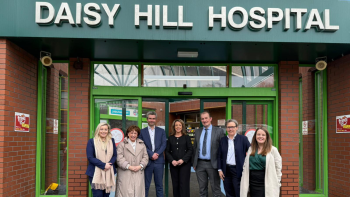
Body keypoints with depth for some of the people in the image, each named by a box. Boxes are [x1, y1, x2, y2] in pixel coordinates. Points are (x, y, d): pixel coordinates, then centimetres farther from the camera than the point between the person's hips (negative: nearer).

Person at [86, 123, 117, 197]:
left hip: (109, 173, 4)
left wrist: (109, 164, -11)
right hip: (96, 173, -3)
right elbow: (90, 157, -7)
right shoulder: (91, 141, 0)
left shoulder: (111, 141, 11)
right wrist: (103, 165, -15)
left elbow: (115, 155, 9)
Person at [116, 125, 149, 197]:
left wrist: (140, 166, -4)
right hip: (125, 174, -3)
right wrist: (129, 166, -12)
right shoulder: (122, 144, 5)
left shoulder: (142, 144, 17)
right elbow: (119, 158, -4)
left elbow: (145, 157, 13)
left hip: (138, 173, 3)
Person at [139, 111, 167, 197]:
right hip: (147, 161, -1)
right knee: (146, 185, 3)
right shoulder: (142, 132, 5)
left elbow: (164, 144, 2)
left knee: (159, 184, 7)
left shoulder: (161, 131, 10)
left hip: (159, 161, 1)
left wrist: (157, 154, -13)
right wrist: (151, 154, -14)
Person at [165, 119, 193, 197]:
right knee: (175, 184, 3)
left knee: (184, 184, -6)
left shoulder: (186, 137, 5)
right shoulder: (170, 138, 10)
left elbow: (190, 150, -1)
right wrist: (172, 161, -9)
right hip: (173, 164, 2)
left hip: (184, 164, -2)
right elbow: (167, 151, 7)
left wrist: (183, 160, -12)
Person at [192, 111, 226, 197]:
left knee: (215, 188, 4)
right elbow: (195, 148, 14)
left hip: (212, 164, -4)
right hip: (200, 164, 4)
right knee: (202, 188, 12)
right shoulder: (197, 132, 10)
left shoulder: (219, 131, -3)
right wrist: (194, 163, 10)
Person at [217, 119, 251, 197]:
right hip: (226, 171, 4)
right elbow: (219, 156, 10)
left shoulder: (243, 139, -1)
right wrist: (220, 169, 4)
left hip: (238, 170, -3)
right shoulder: (223, 140, 9)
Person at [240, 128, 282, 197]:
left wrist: (277, 184, -4)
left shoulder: (273, 150, -4)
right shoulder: (251, 149, 10)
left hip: (266, 184, -4)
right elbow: (245, 166, 12)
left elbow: (278, 168, -3)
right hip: (253, 183, 4)